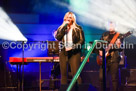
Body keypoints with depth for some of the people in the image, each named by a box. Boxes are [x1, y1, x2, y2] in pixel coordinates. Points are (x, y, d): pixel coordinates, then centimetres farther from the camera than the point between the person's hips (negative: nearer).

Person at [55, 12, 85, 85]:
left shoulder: (78, 28, 3)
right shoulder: (61, 28, 11)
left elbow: (82, 41, -2)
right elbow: (57, 37, -6)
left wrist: (72, 47, -14)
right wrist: (64, 27, -9)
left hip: (74, 53, -3)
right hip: (63, 53, 3)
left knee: (75, 73, -11)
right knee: (63, 73, 4)